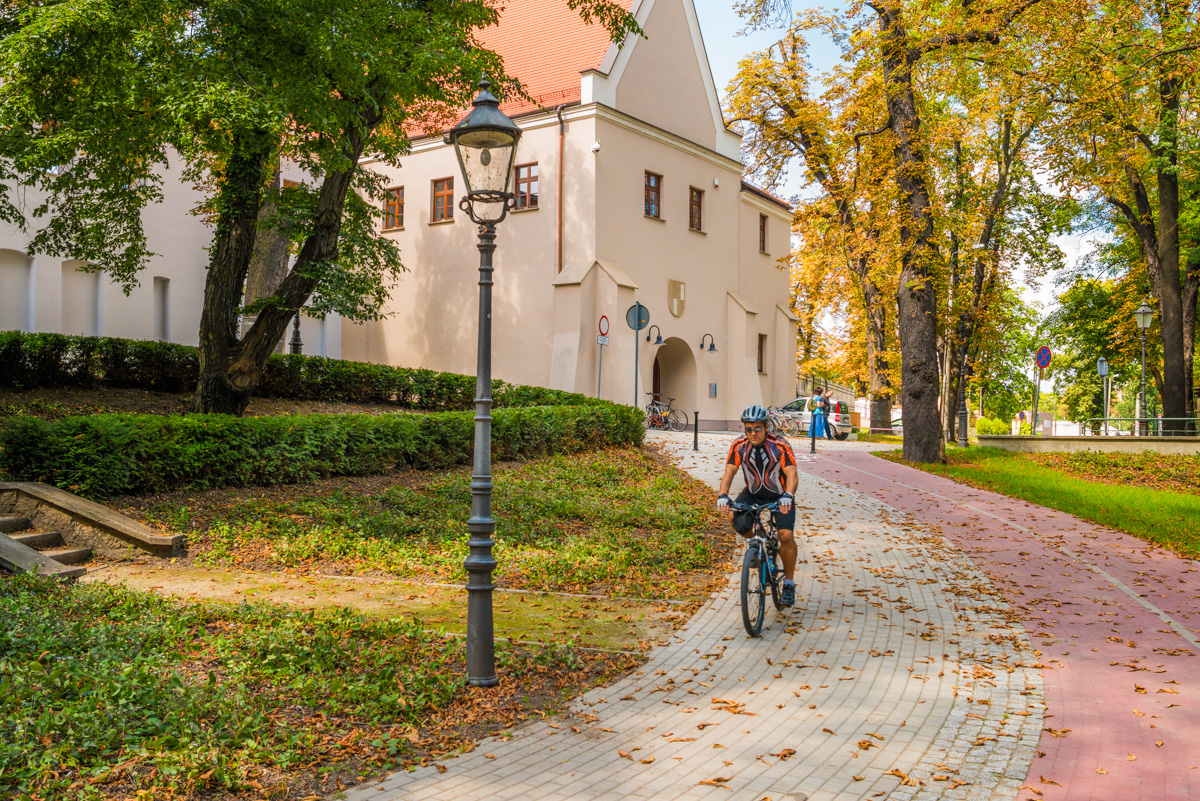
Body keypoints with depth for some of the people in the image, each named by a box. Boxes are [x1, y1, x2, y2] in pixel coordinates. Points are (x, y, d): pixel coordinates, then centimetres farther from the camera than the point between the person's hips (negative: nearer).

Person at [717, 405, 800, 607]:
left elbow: (792, 473, -30)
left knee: (786, 535, -18)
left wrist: (787, 496, -49)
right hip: (753, 493, 3)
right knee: (734, 516, -26)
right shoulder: (739, 446, -14)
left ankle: (789, 583, 2)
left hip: (779, 495, -3)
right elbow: (729, 471, -20)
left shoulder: (780, 446, -22)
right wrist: (723, 495, -38)